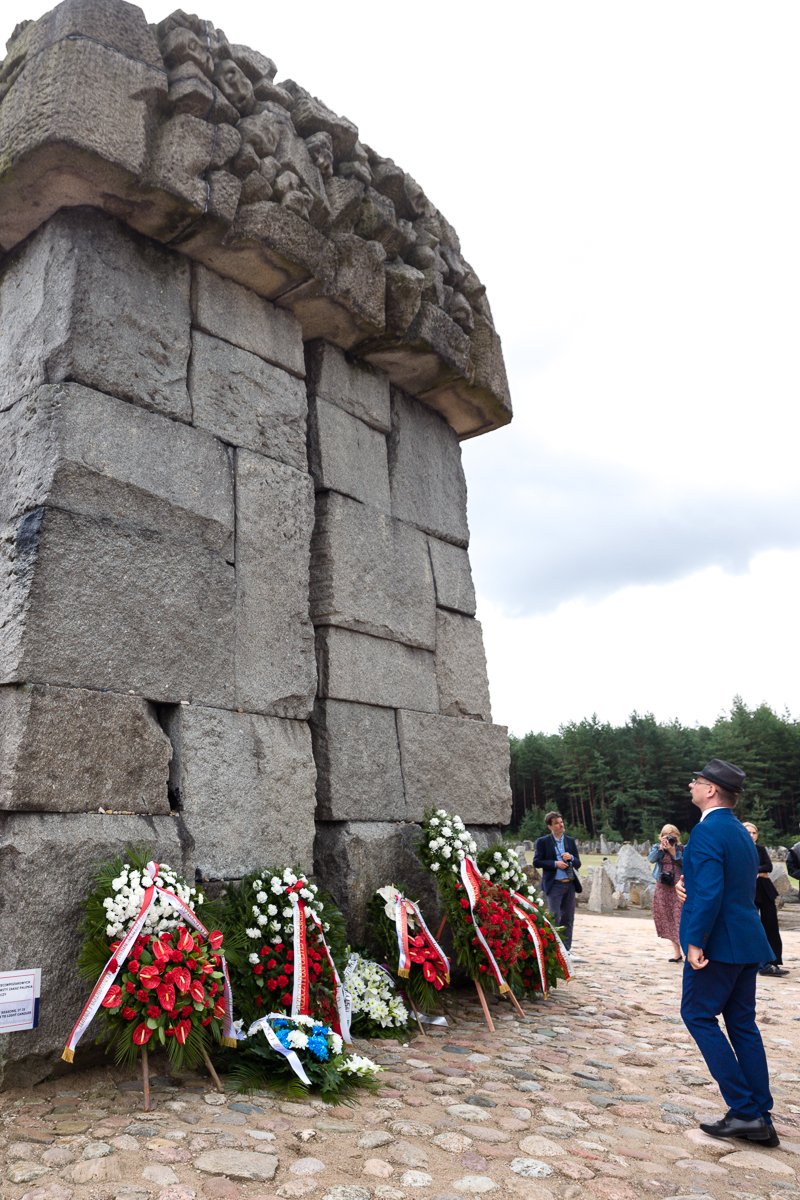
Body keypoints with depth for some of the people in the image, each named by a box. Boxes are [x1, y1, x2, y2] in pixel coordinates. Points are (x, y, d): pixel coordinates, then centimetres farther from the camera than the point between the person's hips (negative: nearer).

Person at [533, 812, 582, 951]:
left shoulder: (570, 840, 12)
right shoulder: (542, 841, -2)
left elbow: (578, 863, 13)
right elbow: (536, 862, -7)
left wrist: (571, 858, -8)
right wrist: (555, 863, -15)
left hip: (569, 883, 5)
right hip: (554, 884, -5)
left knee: (568, 918, 8)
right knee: (555, 917, -5)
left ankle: (566, 949, 18)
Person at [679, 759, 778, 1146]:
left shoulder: (707, 831, -19)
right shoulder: (741, 832, 12)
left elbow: (709, 893, -26)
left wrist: (695, 942, -20)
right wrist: (692, 890, 11)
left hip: (717, 944, -9)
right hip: (747, 942, 9)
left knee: (698, 1015, 4)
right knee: (742, 1024, 15)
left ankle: (745, 1111, 5)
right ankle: (761, 1120, 20)